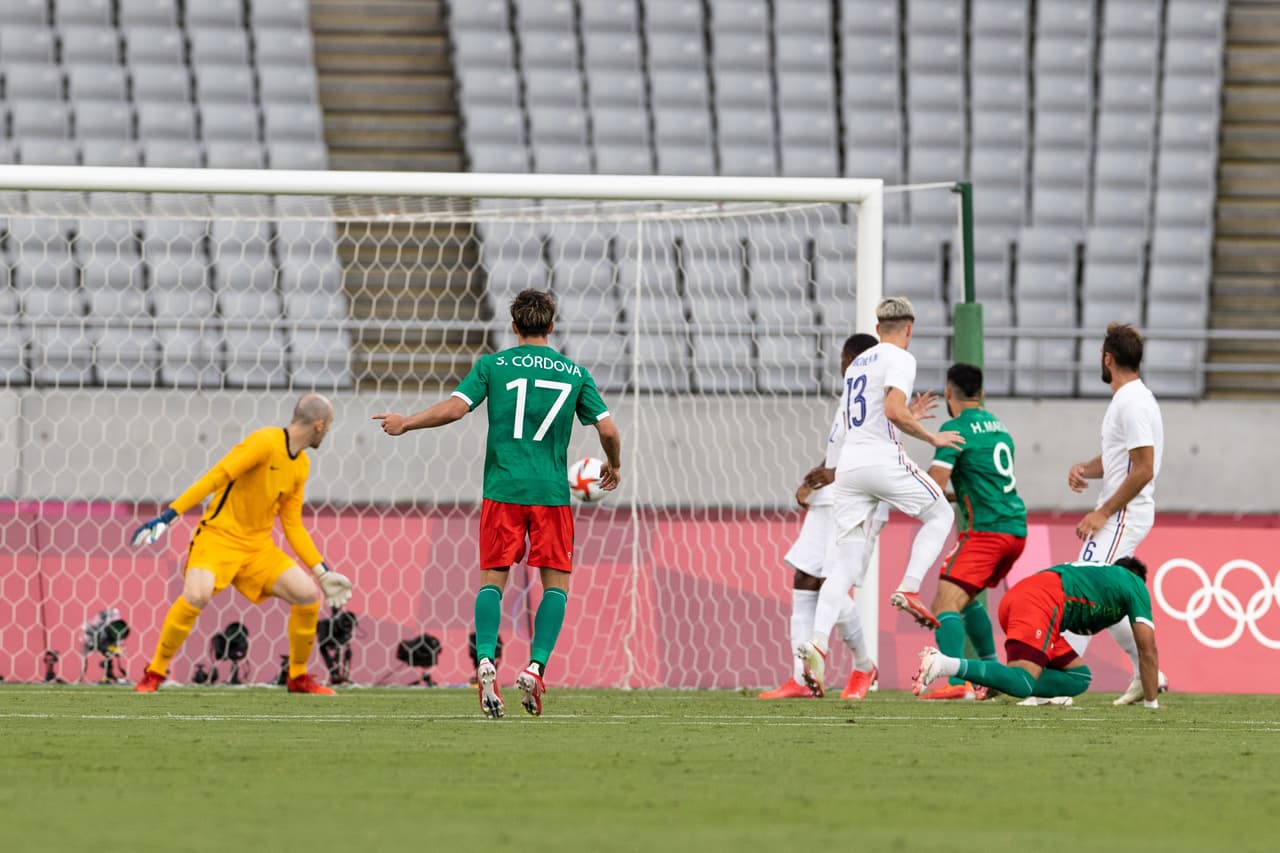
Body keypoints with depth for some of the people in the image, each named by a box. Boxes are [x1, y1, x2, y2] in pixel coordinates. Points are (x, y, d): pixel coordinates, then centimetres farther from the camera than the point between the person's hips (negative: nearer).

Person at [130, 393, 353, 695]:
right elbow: (216, 477, -19)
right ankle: (154, 673, -13)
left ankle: (298, 677, 11)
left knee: (308, 594, -9)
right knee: (197, 595, -31)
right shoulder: (265, 443, -15)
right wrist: (169, 515, -25)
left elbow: (293, 526, 15)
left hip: (259, 546, 7)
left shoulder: (301, 466, 10)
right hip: (220, 535, -7)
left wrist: (322, 573, 13)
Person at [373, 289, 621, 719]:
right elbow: (607, 429, 4)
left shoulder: (492, 365, 3)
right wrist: (613, 466, 24)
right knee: (557, 582, 8)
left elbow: (455, 407, -7)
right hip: (551, 491, 0)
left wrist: (405, 423, 7)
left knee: (493, 579, 6)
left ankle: (486, 661, -14)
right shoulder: (574, 373, 6)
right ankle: (536, 668, -8)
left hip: (502, 489, 0)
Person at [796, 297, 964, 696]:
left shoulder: (857, 363, 21)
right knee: (940, 514, 17)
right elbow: (894, 411, -18)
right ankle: (909, 589, -2)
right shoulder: (900, 359, -3)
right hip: (883, 460, -6)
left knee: (846, 565, 2)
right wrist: (932, 437, -6)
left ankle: (818, 642, -15)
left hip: (849, 465, 6)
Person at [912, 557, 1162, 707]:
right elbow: (1148, 650, 16)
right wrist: (1151, 703, 24)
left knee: (1078, 677, 12)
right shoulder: (1135, 585, 19)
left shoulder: (1097, 571, 41)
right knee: (1022, 682, -23)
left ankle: (994, 684, -5)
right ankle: (945, 664, -39)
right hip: (1043, 599, -8)